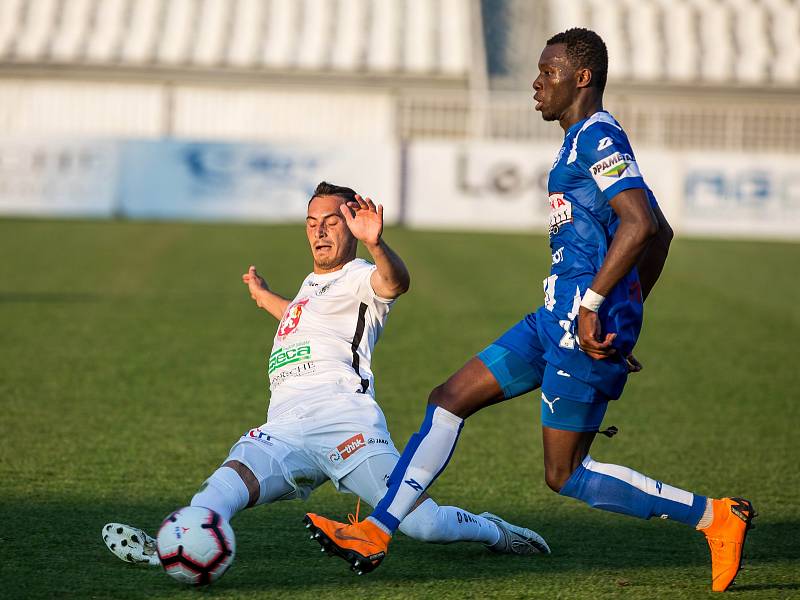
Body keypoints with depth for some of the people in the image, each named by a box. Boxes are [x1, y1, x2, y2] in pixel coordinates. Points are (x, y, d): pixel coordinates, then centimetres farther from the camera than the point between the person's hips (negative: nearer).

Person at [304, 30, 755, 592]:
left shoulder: (598, 137, -12)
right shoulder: (586, 139, 19)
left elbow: (642, 224, -25)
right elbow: (659, 232, 25)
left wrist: (594, 304, -24)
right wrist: (626, 314, 26)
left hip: (585, 325, -10)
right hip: (557, 318, 10)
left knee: (565, 475, -5)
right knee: (449, 400, 9)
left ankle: (715, 516, 1)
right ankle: (374, 535, 11)